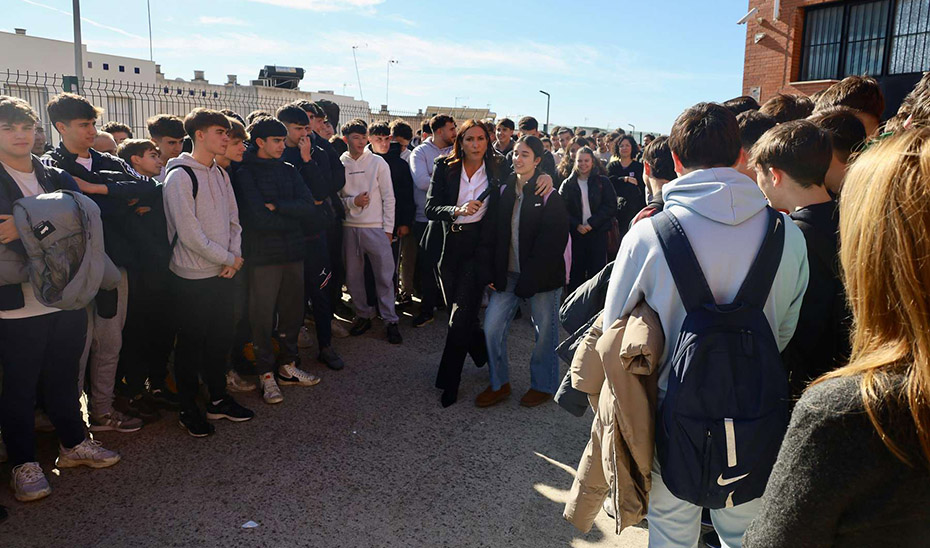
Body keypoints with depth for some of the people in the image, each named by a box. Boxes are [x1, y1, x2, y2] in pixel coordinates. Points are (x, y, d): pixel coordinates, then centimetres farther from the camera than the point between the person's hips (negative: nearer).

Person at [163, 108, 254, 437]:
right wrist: (229, 258, -12)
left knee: (220, 338, 15)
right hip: (193, 276, -7)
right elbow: (189, 233, -18)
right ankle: (188, 409, 19)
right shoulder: (180, 176, -13)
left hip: (223, 273, 7)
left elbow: (233, 220, 12)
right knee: (191, 343, 5)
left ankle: (218, 399, 29)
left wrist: (235, 257, -4)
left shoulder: (220, 174, 10)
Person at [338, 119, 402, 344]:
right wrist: (352, 202, -13)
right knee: (353, 276, 9)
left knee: (385, 276, -1)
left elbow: (388, 197, 1)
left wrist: (388, 228, -3)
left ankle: (390, 321, 8)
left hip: (376, 228, -2)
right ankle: (363, 315, 25)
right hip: (350, 228, 2)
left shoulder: (378, 162, 1)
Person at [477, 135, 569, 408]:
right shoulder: (503, 191, 5)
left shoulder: (550, 196, -9)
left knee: (545, 332, 8)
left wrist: (530, 279, -17)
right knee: (492, 326, 2)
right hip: (508, 273, 5)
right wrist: (489, 272, -3)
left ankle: (543, 385, 28)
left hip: (542, 276, -4)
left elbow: (552, 242, -13)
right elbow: (490, 234, 5)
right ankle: (499, 383, 20)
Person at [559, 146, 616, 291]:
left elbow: (611, 205, -3)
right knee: (576, 272, 3)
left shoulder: (603, 182, 4)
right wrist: (576, 225, -12)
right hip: (575, 234, 1)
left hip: (598, 233, -1)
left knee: (597, 271, -2)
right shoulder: (567, 184, 8)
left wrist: (591, 223, -12)